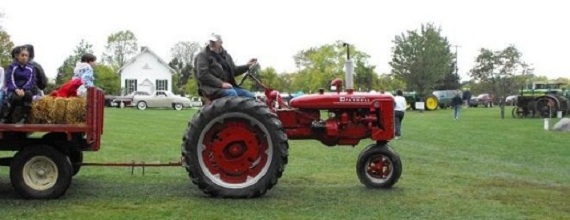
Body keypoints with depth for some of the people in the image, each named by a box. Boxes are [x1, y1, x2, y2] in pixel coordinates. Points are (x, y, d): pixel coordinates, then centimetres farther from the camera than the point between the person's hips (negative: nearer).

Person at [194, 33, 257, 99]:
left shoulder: (226, 56, 21)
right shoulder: (202, 56, -1)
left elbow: (233, 70, 30)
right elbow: (203, 75, -13)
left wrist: (247, 66, 13)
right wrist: (221, 84, -21)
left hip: (227, 86, 7)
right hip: (212, 88, -7)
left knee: (250, 96, -9)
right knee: (232, 93, -35)